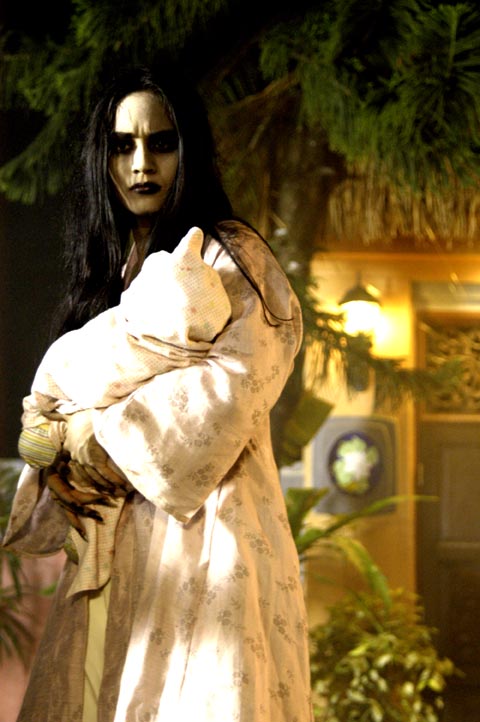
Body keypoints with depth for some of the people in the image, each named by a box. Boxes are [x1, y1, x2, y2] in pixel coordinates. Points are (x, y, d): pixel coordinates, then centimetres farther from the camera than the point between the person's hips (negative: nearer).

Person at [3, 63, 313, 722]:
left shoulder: (229, 260, 0)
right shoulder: (109, 273, 20)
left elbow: (229, 387, -15)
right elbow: (57, 404, 22)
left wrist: (94, 429, -6)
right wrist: (59, 458, -2)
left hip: (205, 536, -6)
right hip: (112, 546, 6)